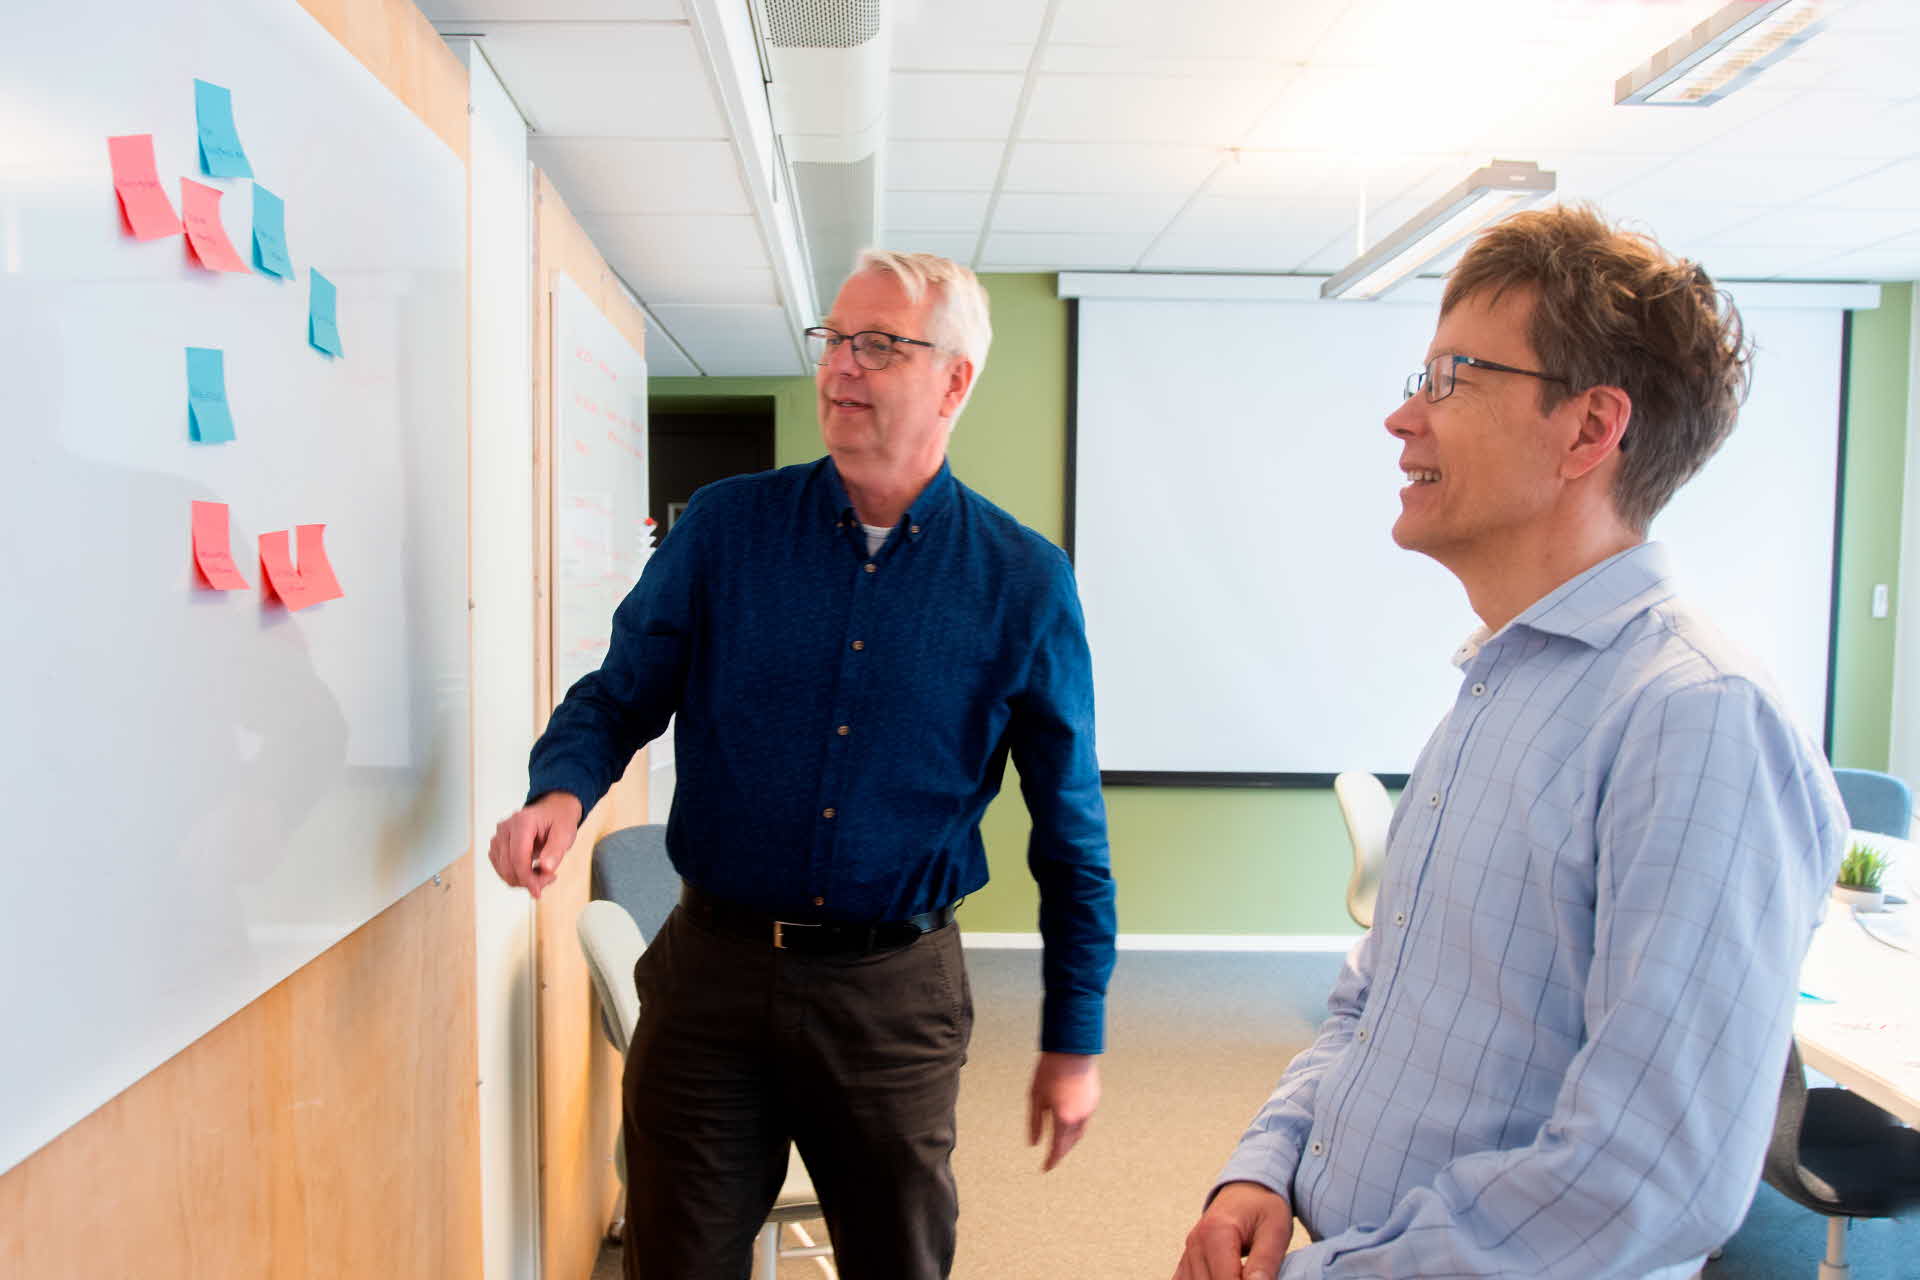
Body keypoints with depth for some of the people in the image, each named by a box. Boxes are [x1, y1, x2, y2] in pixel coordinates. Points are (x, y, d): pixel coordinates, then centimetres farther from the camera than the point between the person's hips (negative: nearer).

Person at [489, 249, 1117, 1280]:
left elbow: (1069, 830, 1)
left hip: (894, 997, 0)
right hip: (711, 973, 1)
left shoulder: (1022, 582, -5)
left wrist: (1073, 1041, 4)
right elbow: (618, 695, 6)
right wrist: (561, 791, -18)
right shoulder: (723, 526, -2)